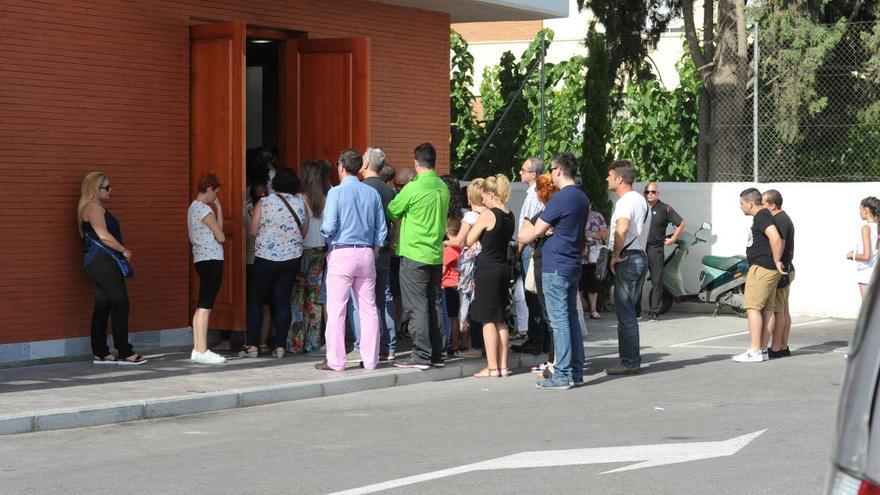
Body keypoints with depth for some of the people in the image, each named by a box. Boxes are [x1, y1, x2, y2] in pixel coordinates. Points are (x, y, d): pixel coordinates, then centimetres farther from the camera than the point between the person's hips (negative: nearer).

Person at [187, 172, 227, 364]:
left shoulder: (193, 208, 16)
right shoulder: (204, 210, -13)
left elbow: (217, 229, 16)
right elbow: (221, 237, -12)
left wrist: (219, 207, 13)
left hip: (201, 260, 10)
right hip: (211, 260, -10)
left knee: (201, 306, 12)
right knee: (205, 306, -10)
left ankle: (197, 349, 14)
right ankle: (202, 351, -11)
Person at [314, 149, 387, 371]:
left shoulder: (336, 192, -7)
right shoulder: (372, 193, 8)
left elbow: (329, 227, -12)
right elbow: (382, 230, 9)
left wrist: (324, 232, 10)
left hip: (342, 254, -5)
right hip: (366, 254, 5)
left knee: (337, 309, -2)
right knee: (368, 309, 7)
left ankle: (335, 360, -2)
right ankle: (370, 359, 8)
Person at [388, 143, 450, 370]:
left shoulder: (413, 188, -13)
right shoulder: (443, 188, 6)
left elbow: (391, 213, -2)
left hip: (414, 254, -7)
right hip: (436, 254, 7)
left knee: (416, 306, -3)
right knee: (434, 304, 12)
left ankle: (421, 355, -4)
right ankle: (436, 354, 16)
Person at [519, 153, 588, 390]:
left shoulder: (560, 199, -16)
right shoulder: (582, 198, 12)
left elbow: (534, 233, -11)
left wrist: (520, 237, 9)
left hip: (556, 267, -9)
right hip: (573, 265, 9)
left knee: (559, 320, -7)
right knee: (572, 318, 12)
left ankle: (562, 375, -6)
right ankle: (576, 371, 16)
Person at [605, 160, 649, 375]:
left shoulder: (627, 201, -14)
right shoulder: (639, 199, 20)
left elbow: (621, 230, -32)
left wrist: (615, 256, -19)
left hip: (628, 260, -10)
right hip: (639, 257, 10)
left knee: (625, 312, -7)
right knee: (627, 311, 14)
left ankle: (630, 362, -6)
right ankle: (630, 360, 16)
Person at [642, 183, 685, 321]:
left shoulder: (665, 209, 2)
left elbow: (681, 223, 8)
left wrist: (673, 239, 5)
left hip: (656, 249, -2)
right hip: (639, 249, 2)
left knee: (657, 281, -3)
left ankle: (654, 311, 2)